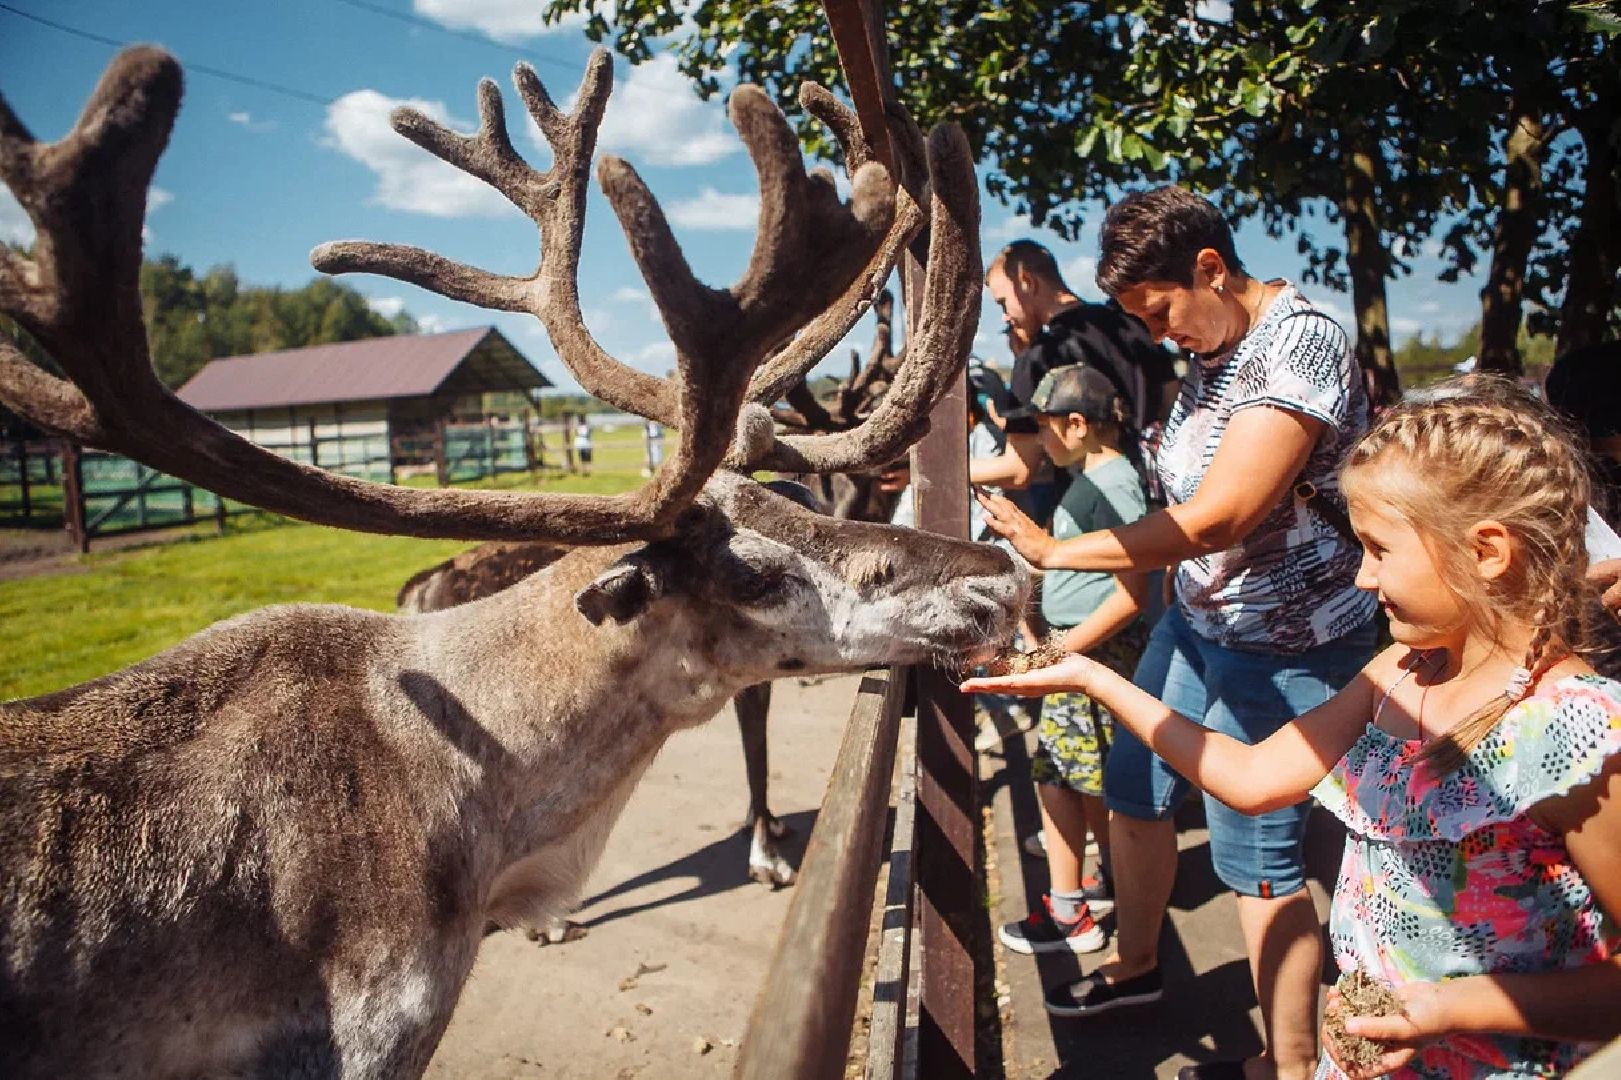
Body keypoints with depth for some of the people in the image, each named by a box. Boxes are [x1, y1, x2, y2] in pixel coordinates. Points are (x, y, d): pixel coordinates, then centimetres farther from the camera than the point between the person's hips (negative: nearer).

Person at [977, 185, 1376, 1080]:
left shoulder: (1300, 344, -21)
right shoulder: (1210, 351, 5)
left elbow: (1219, 518, -29)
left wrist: (1056, 552, -25)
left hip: (1282, 646, -9)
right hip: (1197, 618, 9)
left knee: (1255, 854, -1)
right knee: (1134, 789, 17)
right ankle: (1134, 965, 39)